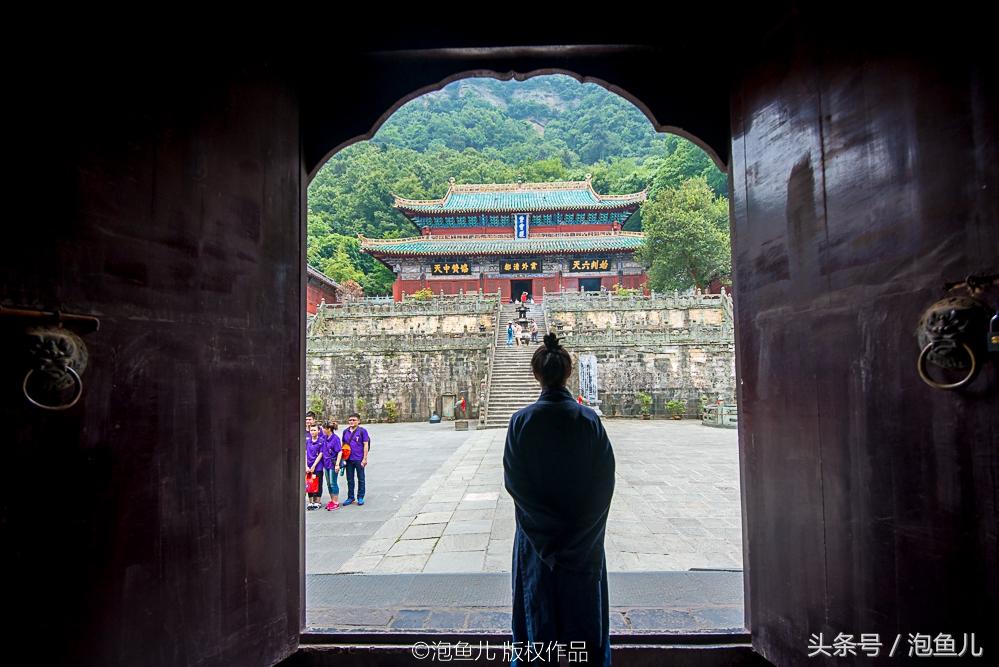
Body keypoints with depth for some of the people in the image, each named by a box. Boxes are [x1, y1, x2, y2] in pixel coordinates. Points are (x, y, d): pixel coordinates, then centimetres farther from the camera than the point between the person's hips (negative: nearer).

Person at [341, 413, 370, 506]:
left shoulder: (362, 431, -7)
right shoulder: (345, 431, 7)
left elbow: (366, 445, -7)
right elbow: (343, 444, 15)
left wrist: (365, 459, -11)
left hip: (359, 459, -4)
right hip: (349, 459, 4)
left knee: (361, 479, 7)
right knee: (350, 479, 12)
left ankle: (360, 497, 18)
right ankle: (350, 497, 24)